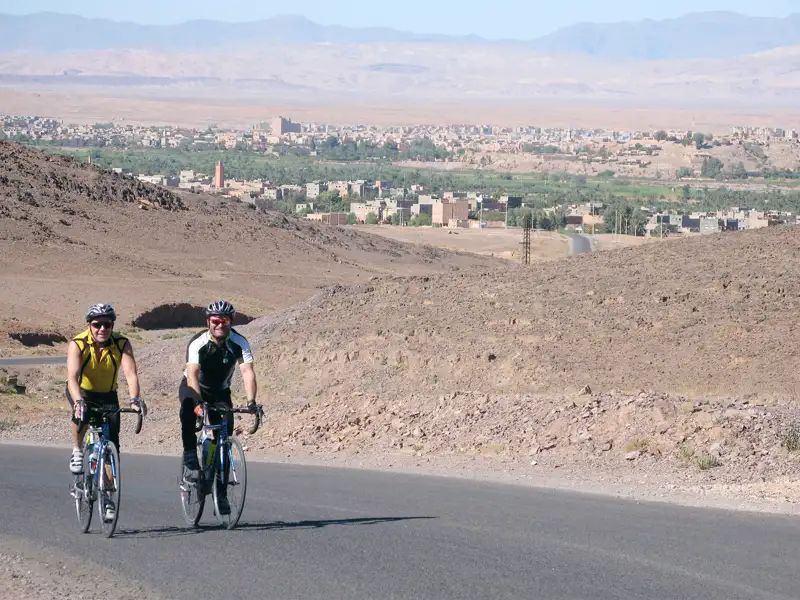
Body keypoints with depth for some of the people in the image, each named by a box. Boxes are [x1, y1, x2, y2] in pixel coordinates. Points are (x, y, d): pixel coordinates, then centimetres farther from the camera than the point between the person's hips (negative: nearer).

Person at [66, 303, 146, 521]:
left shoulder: (122, 344, -21)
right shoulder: (78, 344, -26)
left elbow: (131, 373, -33)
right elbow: (72, 377, -39)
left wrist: (134, 399, -52)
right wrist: (78, 401, -57)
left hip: (107, 395, 2)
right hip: (81, 391, -2)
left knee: (111, 444, -6)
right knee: (82, 413, -37)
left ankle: (107, 496, 6)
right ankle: (77, 452, -11)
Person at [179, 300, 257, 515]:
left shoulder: (239, 343, -20)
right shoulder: (198, 343, -27)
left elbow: (248, 372, -31)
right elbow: (192, 375, -37)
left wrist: (251, 401, -47)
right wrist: (198, 403, -53)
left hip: (220, 392, 3)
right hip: (194, 388, -3)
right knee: (188, 411, -38)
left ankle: (221, 494, 2)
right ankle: (190, 461, -31)